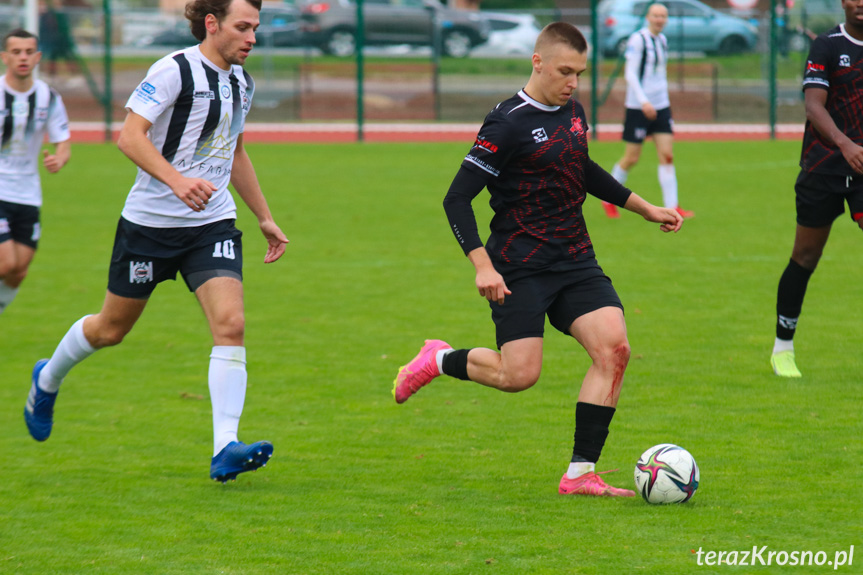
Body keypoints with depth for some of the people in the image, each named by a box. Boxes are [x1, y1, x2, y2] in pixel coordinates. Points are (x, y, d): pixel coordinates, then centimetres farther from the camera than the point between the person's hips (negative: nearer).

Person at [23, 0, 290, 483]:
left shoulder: (242, 82, 9)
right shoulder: (174, 71, -14)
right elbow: (130, 136, -21)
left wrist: (265, 218, 26)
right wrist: (177, 180, -34)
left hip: (213, 223, 5)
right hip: (151, 221, -5)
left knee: (231, 324, -16)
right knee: (111, 329, 11)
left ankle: (225, 450, -20)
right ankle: (48, 381, 42)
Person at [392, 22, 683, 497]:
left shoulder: (572, 112, 10)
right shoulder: (508, 124, -14)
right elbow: (457, 198, -15)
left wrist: (644, 208, 33)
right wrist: (483, 266, -24)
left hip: (575, 260, 7)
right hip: (520, 269, -7)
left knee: (613, 348, -13)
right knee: (519, 374, -14)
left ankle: (580, 474, -8)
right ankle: (440, 360, 18)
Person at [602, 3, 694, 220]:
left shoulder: (663, 40, 11)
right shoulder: (637, 40, -11)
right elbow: (630, 73, -16)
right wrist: (643, 101, -25)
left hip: (661, 105, 6)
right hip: (637, 107, -6)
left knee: (667, 155, -4)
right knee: (631, 158, 1)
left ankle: (672, 207, -7)